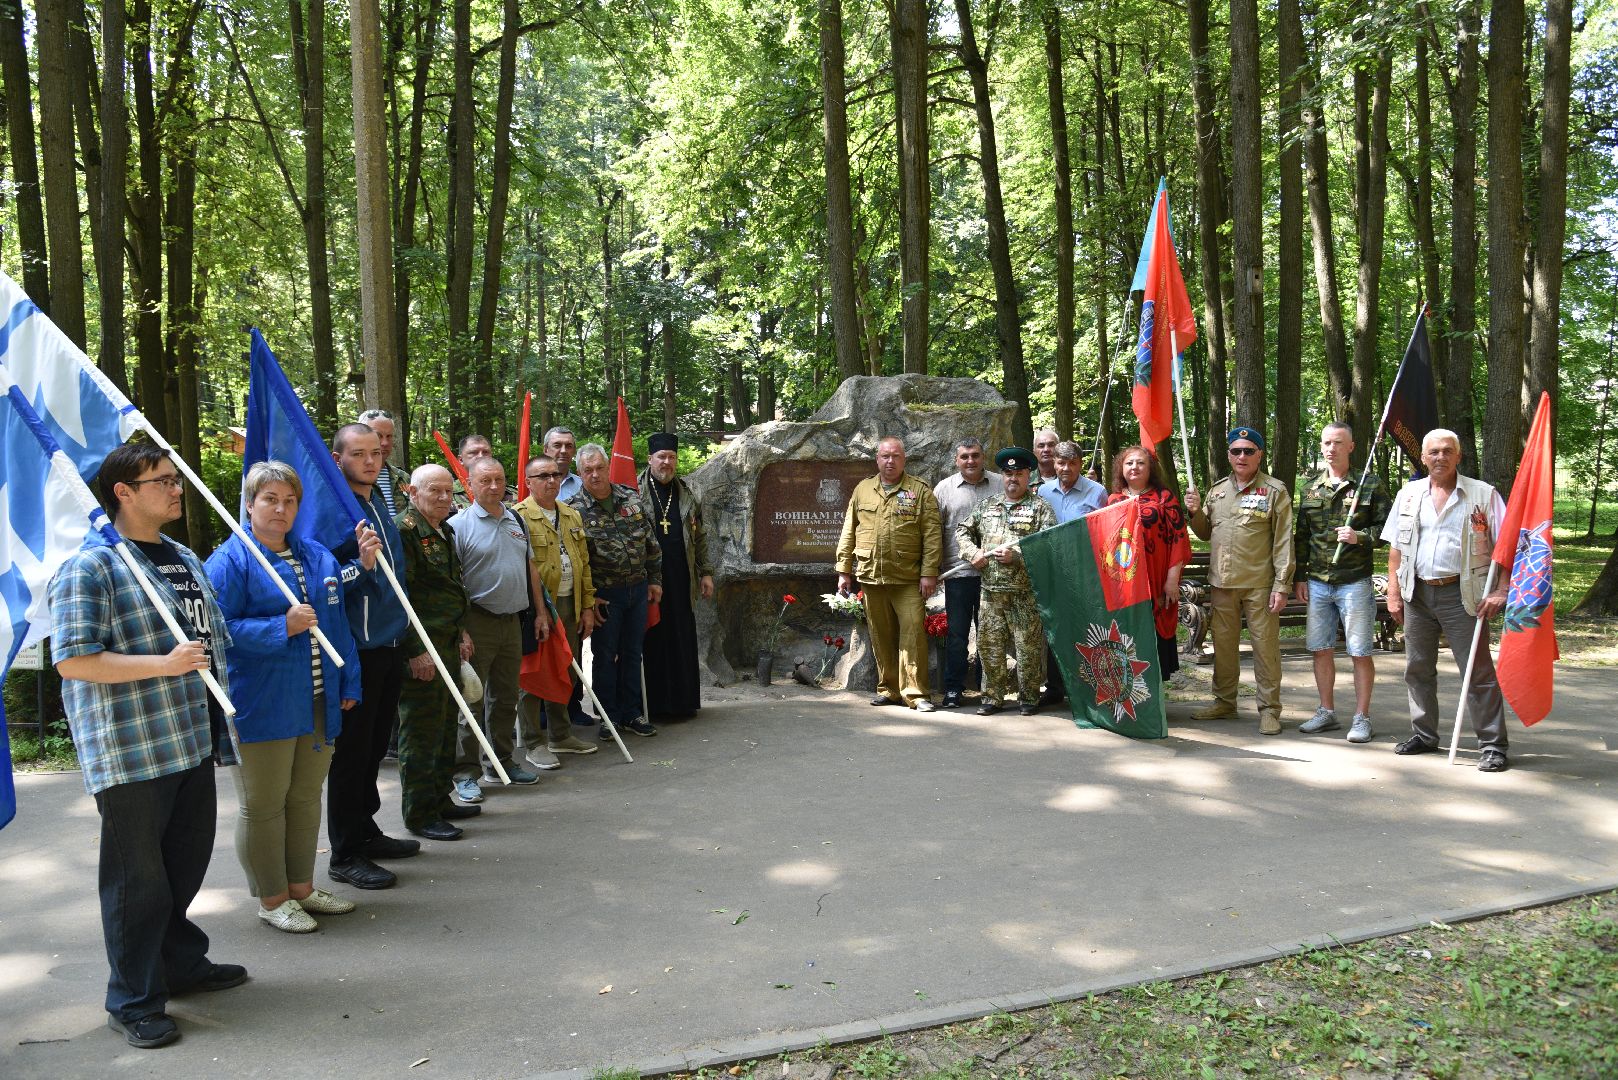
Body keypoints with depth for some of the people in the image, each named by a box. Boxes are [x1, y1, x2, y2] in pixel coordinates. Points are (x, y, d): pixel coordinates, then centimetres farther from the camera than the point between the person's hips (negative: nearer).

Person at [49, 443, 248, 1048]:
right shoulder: (89, 567, -12)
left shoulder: (185, 560, 14)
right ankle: (133, 1001, 16)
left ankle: (181, 963, 36)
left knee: (187, 862, 18)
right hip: (129, 754, -8)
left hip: (191, 742, 8)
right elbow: (73, 660, -19)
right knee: (138, 877, 2)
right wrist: (165, 663, -25)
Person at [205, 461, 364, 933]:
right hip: (261, 707, -6)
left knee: (306, 797, 16)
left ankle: (301, 886, 30)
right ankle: (271, 898, 18)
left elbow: (338, 625, 16)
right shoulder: (230, 560, -8)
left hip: (318, 704, 7)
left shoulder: (318, 557, 12)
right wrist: (282, 628, -23)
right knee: (263, 804, 4)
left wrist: (348, 683, 13)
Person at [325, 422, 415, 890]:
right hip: (355, 650, -8)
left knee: (374, 745, 17)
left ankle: (365, 831, 30)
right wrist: (360, 565, -29)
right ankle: (345, 854, 11)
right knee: (351, 750, 1)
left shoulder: (381, 506, 12)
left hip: (388, 645, 8)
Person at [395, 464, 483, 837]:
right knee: (421, 732, -1)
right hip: (420, 651, -9)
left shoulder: (444, 532, 16)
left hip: (447, 645, 9)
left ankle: (439, 799, 28)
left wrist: (460, 633, 22)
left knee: (445, 726, 16)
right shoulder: (403, 530, -14)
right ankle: (419, 815, 8)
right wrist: (416, 649, -22)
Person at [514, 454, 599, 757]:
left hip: (569, 606, 7)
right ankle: (533, 743, 10)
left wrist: (587, 606, 12)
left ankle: (560, 735, 28)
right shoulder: (518, 516, -9)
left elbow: (584, 563, 17)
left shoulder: (572, 516, 15)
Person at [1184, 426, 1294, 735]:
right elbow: (1206, 532, 23)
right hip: (1222, 582, 5)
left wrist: (1282, 586, -12)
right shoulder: (1217, 490, 13)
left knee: (1265, 646, 0)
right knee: (1223, 644, 13)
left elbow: (1284, 541, -7)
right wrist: (1195, 512, 2)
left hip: (1260, 584, -5)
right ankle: (1224, 701, 27)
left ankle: (1269, 709, 9)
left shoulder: (1275, 490, -3)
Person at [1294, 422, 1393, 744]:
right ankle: (1326, 712, 23)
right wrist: (1299, 577, 11)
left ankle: (1362, 717, 10)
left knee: (1360, 653, 0)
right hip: (1317, 582, 5)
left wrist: (1360, 537, -18)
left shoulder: (1369, 485, -1)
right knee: (1321, 649, 10)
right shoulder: (1311, 488, 11)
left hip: (1354, 582, -4)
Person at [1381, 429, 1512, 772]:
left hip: (1462, 594, -4)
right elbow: (1395, 547, 12)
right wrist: (1394, 592, 5)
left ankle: (1493, 745, 3)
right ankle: (1424, 735, 24)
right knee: (1418, 668, 11)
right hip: (1418, 594, 4)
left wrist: (1500, 592, -12)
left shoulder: (1483, 495, -1)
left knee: (1479, 672, -3)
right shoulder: (1409, 494, 10)